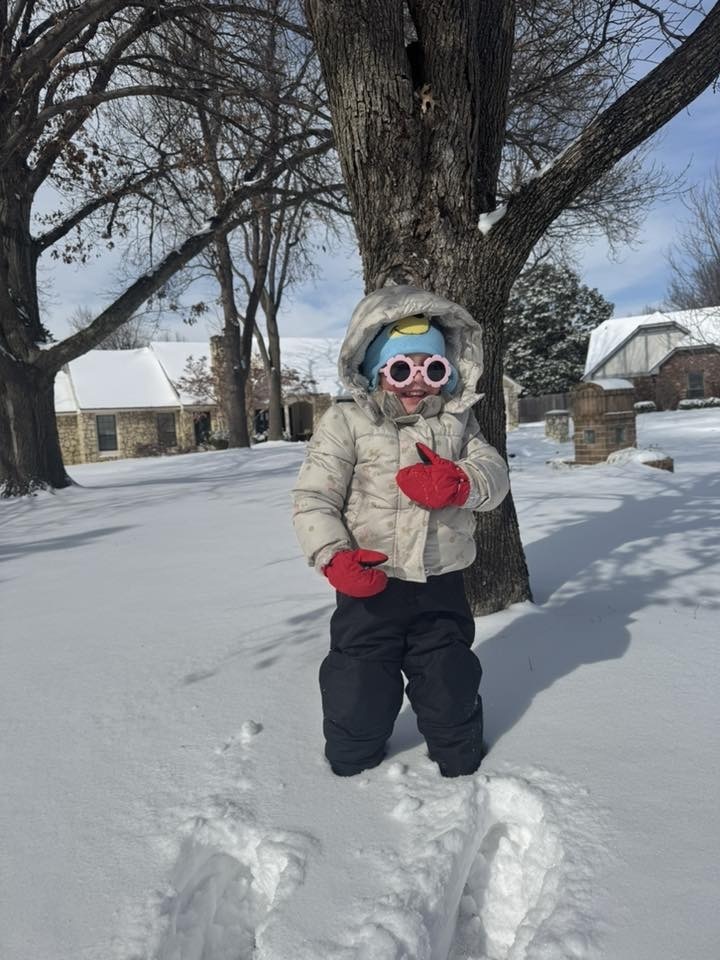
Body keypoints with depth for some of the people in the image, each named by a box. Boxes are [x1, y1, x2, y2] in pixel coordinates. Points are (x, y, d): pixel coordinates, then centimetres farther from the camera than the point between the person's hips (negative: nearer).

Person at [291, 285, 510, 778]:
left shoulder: (457, 422, 5)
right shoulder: (345, 422, -7)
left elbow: (495, 476, -4)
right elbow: (312, 498, -10)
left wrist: (460, 484, -26)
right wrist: (333, 555, -25)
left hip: (442, 588, 3)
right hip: (370, 586, -2)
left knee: (451, 691, 18)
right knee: (359, 696, 11)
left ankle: (462, 766, 45)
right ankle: (354, 765, 41)